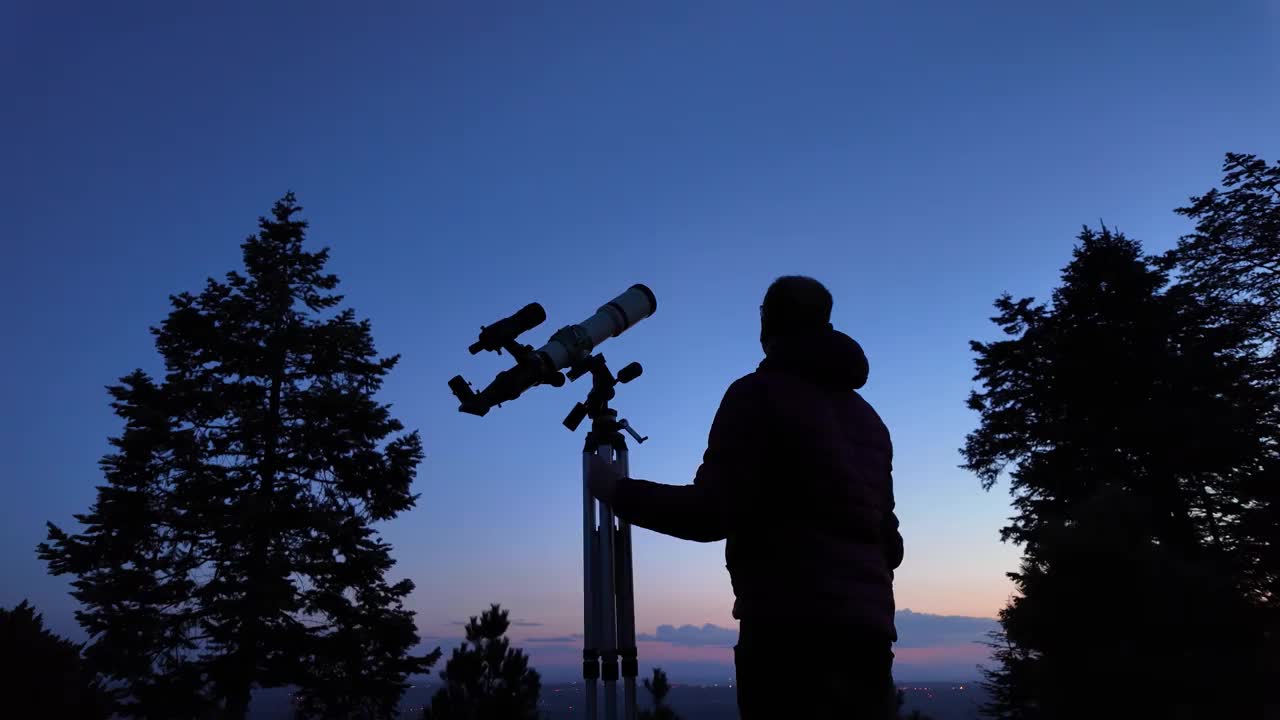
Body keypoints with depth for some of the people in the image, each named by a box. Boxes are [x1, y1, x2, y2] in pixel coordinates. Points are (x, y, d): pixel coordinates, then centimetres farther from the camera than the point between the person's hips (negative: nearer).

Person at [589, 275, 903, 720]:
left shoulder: (758, 393, -4)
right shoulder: (867, 417, 15)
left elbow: (713, 515, -14)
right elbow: (891, 543, 17)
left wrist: (617, 491, 0)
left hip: (793, 629, -7)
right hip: (868, 628, 7)